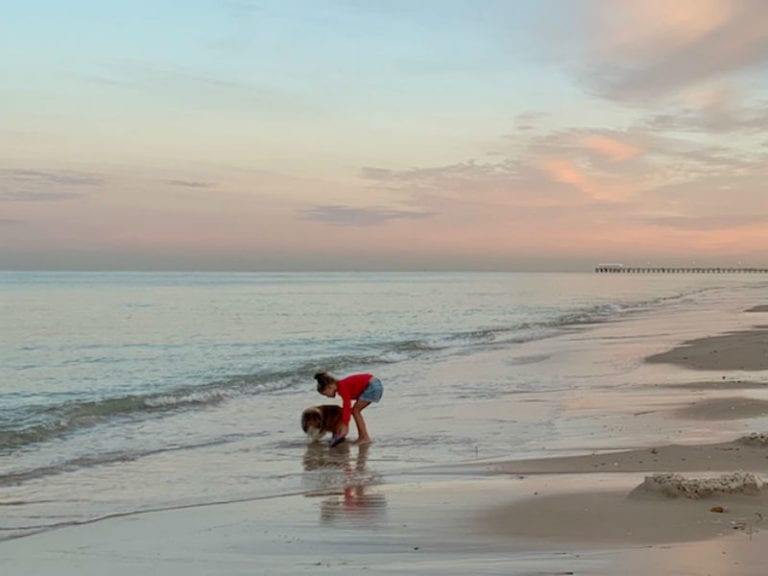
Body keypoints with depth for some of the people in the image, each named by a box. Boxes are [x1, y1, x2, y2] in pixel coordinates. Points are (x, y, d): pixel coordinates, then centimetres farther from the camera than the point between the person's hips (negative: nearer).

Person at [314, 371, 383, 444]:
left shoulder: (342, 387, -15)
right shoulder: (342, 386, 12)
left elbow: (347, 407, -21)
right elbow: (346, 406, 20)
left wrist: (345, 426, -21)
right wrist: (344, 425, 22)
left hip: (372, 386, -10)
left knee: (355, 411, -4)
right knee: (356, 411, 11)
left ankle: (365, 438, -4)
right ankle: (361, 437, 11)